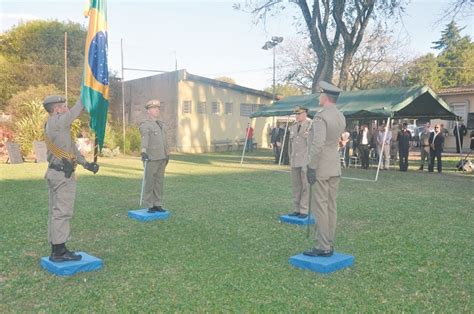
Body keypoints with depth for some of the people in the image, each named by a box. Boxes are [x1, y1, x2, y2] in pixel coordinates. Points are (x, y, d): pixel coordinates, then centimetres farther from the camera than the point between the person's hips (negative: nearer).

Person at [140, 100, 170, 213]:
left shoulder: (161, 124, 16)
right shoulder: (145, 125, -9)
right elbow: (145, 138, -28)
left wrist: (167, 154, 20)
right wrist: (144, 151, -43)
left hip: (162, 158, 7)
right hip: (151, 158, -7)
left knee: (159, 182, 9)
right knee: (149, 182, -1)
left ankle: (157, 204, 16)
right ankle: (149, 205, 7)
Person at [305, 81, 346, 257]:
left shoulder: (321, 116, -16)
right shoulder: (341, 117, 11)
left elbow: (317, 144, -24)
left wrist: (311, 168, -20)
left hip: (321, 169, -8)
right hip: (335, 168, 8)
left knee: (321, 207, -4)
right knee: (331, 206, 10)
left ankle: (323, 248, 0)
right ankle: (329, 245, 17)